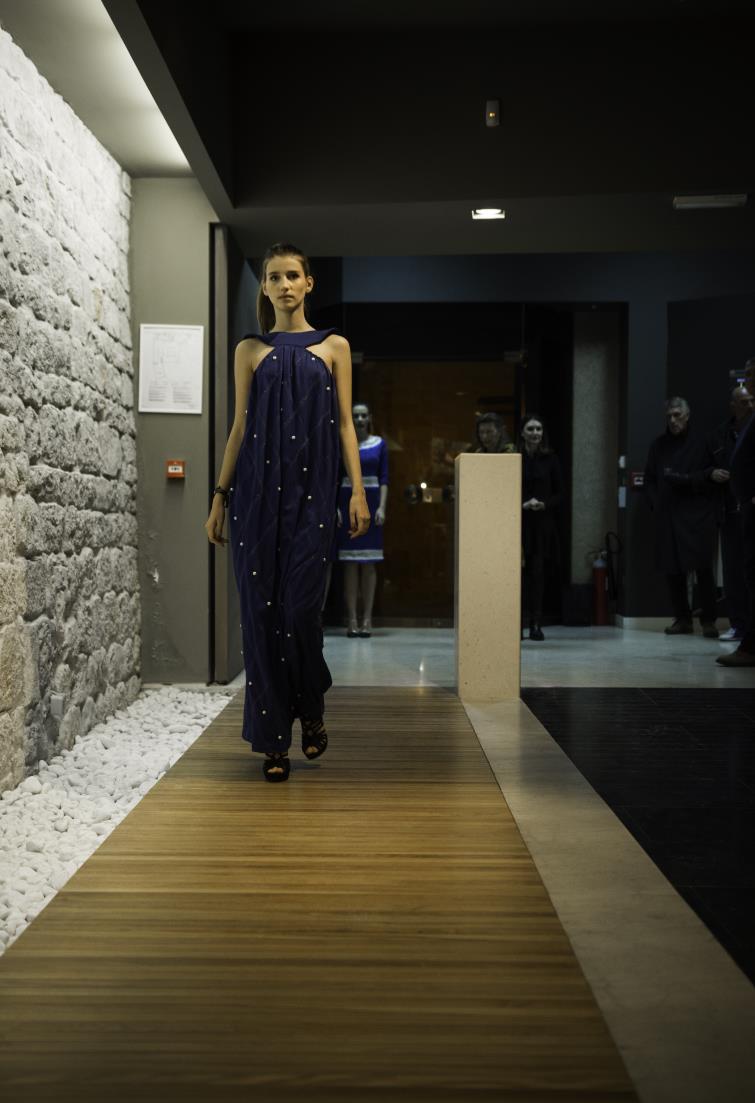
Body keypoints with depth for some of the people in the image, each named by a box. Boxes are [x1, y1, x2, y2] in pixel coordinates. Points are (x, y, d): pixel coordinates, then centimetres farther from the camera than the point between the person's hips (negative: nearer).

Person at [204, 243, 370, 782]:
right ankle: (274, 738, 9)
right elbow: (240, 427, 10)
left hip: (312, 489, -1)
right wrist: (220, 495, 5)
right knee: (261, 608, -1)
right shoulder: (251, 349, 11)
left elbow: (344, 423, 7)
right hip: (258, 486, 1)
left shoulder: (333, 346, 10)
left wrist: (358, 490, -3)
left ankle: (312, 706, 21)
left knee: (300, 606, -8)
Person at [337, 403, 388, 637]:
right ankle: (352, 620, 1)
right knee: (350, 563, -2)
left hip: (370, 503, 1)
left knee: (369, 563, 0)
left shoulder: (379, 444, 8)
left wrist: (382, 507, -5)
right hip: (348, 502, -1)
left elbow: (384, 478, 5)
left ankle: (367, 619, 4)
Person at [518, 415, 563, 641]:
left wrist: (544, 504, -11)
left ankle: (536, 624, 2)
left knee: (538, 572, -2)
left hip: (543, 523, 1)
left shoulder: (550, 459, 5)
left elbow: (560, 493, 7)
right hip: (519, 522, -1)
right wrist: (522, 505, -14)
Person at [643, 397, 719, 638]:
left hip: (698, 516, -4)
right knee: (672, 570, 3)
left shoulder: (700, 443, 2)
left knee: (703, 568, -7)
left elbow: (710, 475, -3)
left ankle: (708, 620, 1)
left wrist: (683, 479, -13)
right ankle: (682, 618, 13)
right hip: (667, 517, 4)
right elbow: (650, 479, 15)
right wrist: (655, 503, 2)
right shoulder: (659, 445, 14)